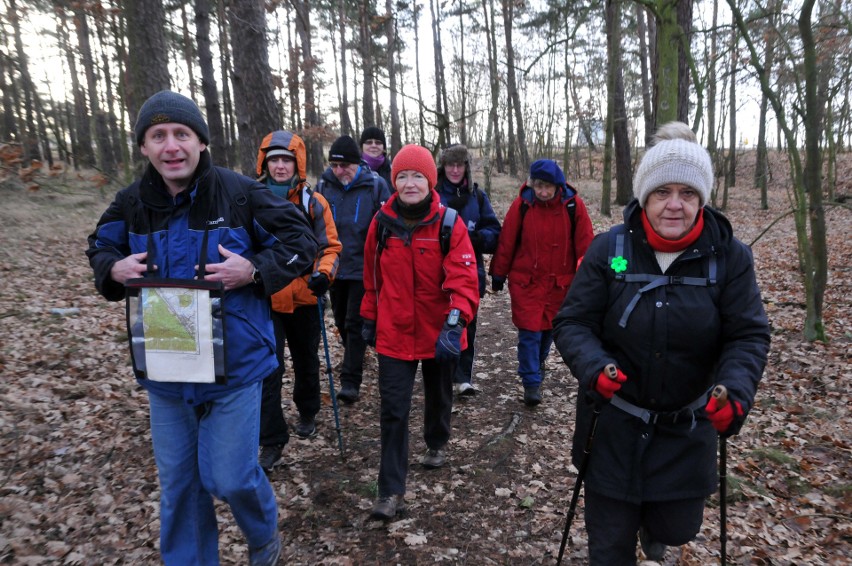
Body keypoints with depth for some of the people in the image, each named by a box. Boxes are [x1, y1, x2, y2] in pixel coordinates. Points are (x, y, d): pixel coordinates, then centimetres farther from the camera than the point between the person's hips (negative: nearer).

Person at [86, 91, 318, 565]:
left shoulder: (241, 193, -11)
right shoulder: (132, 202, 2)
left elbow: (301, 241, -6)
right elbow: (101, 247, 19)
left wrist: (254, 269, -22)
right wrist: (114, 269, -5)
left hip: (234, 365, -4)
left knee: (230, 476, 1)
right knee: (178, 482, 16)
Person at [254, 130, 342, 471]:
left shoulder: (313, 202, -3)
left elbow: (330, 246, 0)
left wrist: (324, 272, -18)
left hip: (305, 298, 1)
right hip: (265, 301, -1)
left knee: (306, 363, 19)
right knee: (268, 370, -5)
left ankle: (307, 413, 43)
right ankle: (272, 440, 8)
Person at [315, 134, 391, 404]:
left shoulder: (375, 185, -8)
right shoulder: (324, 185, 1)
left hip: (363, 267, -4)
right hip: (335, 265, 4)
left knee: (355, 323, -4)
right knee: (341, 319, 18)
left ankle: (350, 381, 0)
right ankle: (353, 358, 43)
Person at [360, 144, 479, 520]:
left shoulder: (449, 223, -13)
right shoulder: (382, 222, -4)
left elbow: (464, 278, -20)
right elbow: (372, 276, 7)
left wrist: (455, 321, -35)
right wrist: (369, 318, 13)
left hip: (439, 333, 0)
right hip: (394, 334, 1)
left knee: (439, 396, 23)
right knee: (392, 410, -1)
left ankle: (436, 444, 52)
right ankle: (391, 491, 10)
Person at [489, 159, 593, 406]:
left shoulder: (574, 205, -8)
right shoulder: (522, 204, -9)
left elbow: (584, 245, -3)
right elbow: (506, 242, -2)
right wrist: (498, 275, 3)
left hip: (560, 282, 2)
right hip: (526, 281, -2)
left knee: (550, 328, 16)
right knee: (529, 331, -3)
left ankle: (537, 362, 44)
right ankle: (531, 382, 7)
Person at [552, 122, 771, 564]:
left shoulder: (729, 256, -10)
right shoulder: (608, 250, -12)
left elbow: (748, 335, -9)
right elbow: (572, 322, -11)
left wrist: (735, 389, -27)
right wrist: (593, 367, -29)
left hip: (687, 426, 1)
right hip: (613, 422, -1)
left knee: (677, 527, 17)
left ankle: (651, 522, 54)